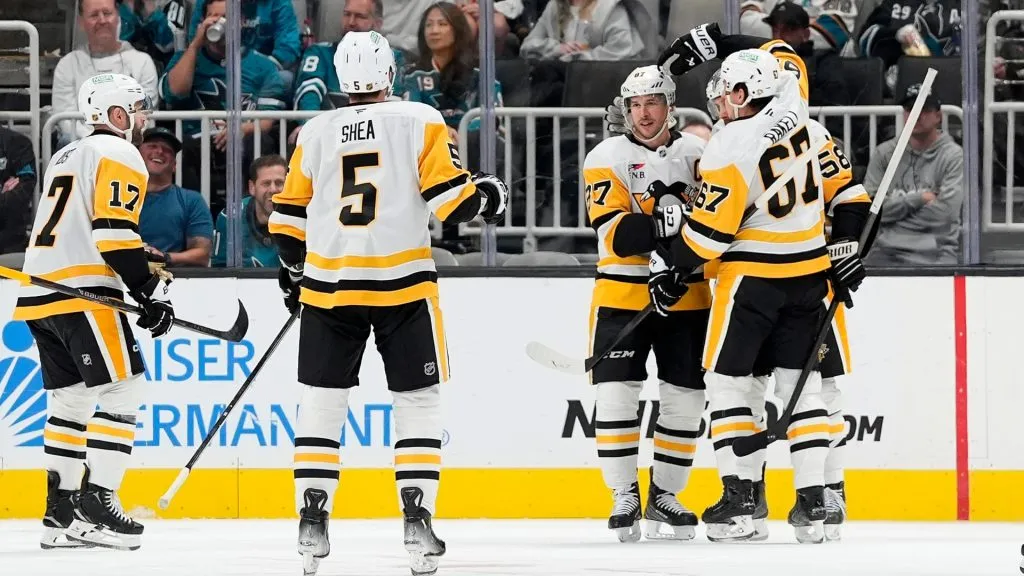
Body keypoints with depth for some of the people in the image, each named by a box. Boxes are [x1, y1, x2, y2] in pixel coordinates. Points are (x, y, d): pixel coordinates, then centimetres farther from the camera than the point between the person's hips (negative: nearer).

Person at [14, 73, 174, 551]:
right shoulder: (119, 156, -5)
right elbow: (114, 232, -16)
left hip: (39, 294, 9)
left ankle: (60, 515, 13)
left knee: (71, 399, 15)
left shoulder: (66, 156, 25)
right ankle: (96, 505, -15)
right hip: (82, 293, -9)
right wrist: (151, 292, -13)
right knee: (121, 391, -8)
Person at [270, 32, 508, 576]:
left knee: (321, 401, 10)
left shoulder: (316, 132, 6)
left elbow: (290, 214, 11)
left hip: (329, 284, 2)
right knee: (417, 400, 7)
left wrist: (293, 272, 26)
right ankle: (417, 520, -3)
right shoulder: (419, 122, -3)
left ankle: (312, 520, 3)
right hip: (402, 285, -2)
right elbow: (449, 194, -9)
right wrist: (485, 197, 13)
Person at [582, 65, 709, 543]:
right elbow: (616, 237, -16)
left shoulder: (698, 154, 5)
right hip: (623, 293, -3)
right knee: (617, 394, -9)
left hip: (685, 297, 3)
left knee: (684, 398, 5)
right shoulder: (608, 158, -6)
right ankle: (624, 498, 0)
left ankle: (664, 496, 18)